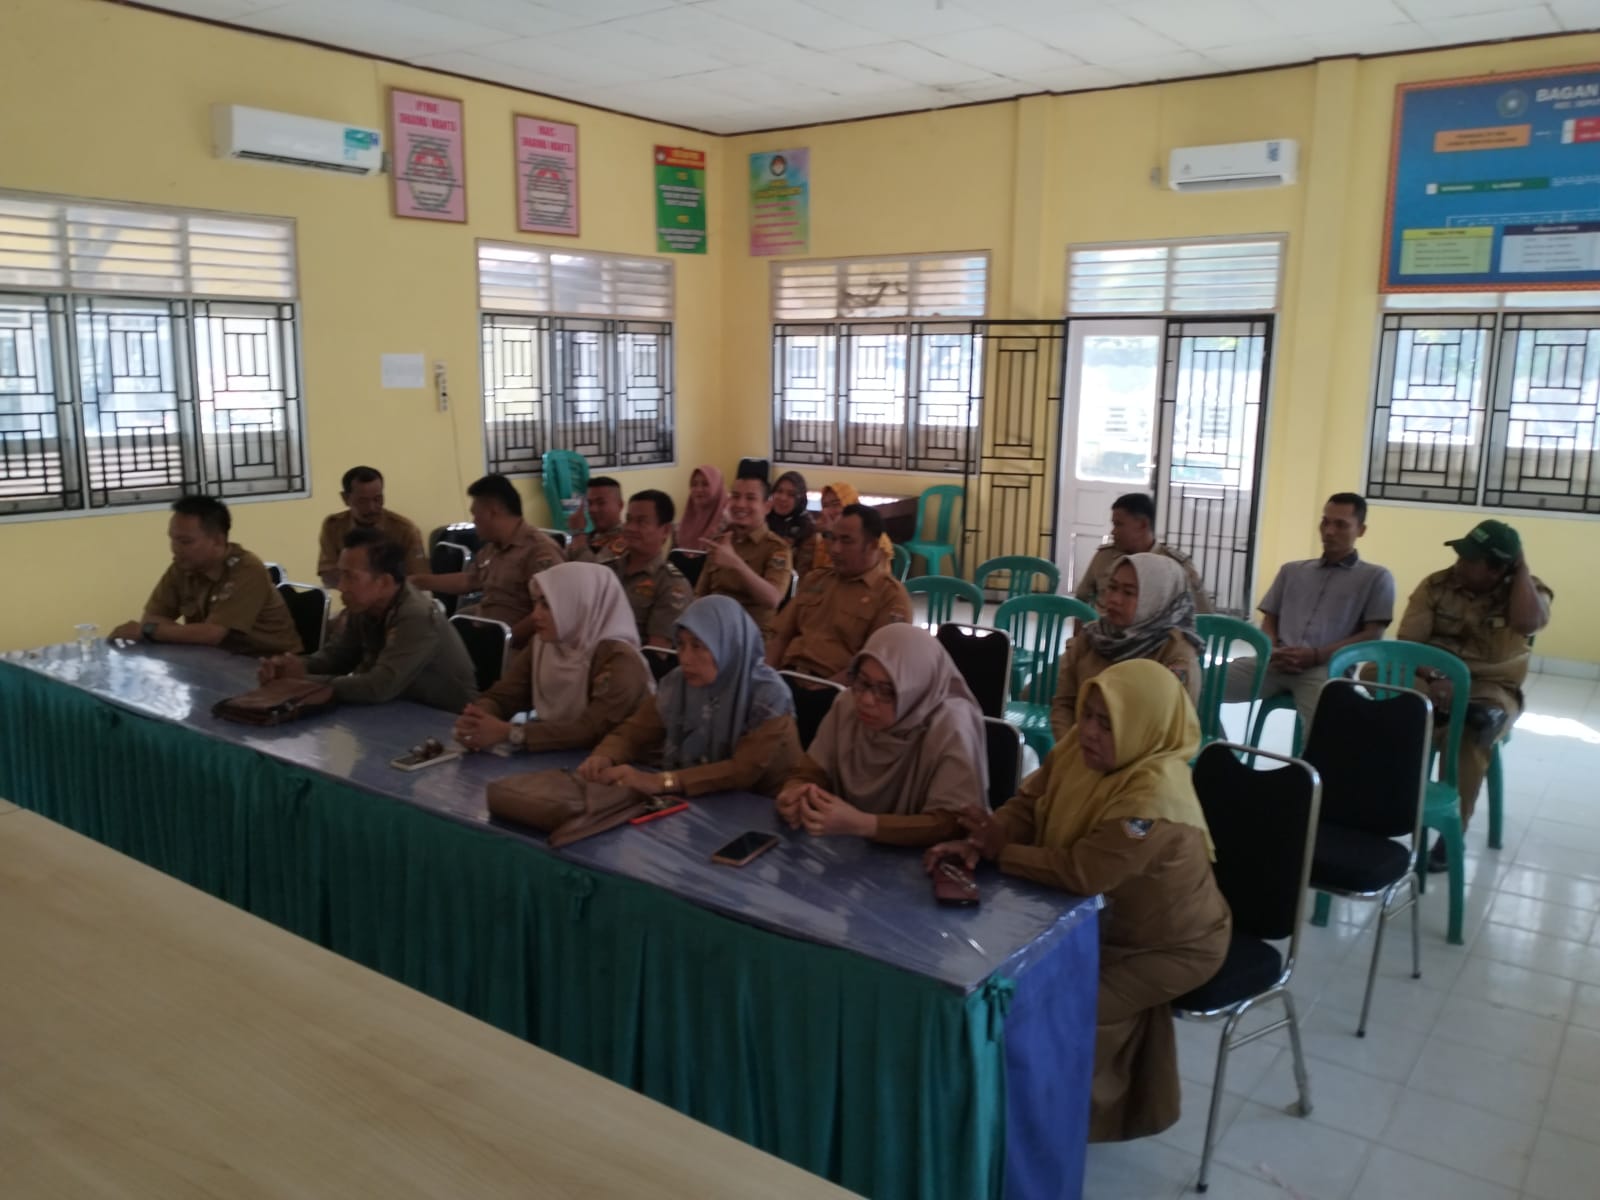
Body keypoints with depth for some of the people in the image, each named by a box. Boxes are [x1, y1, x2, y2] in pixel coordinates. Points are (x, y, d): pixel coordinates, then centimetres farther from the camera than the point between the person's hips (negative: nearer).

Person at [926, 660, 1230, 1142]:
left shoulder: (1155, 795, -38)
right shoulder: (1082, 747, -13)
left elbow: (1081, 873, -37)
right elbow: (1028, 804, -7)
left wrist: (998, 850, -24)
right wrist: (976, 843, -27)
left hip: (1174, 942, -8)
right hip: (1112, 919, 8)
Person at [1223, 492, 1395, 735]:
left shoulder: (1376, 577, 14)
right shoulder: (1292, 571, 26)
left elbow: (1372, 636, 3)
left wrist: (1316, 656, -11)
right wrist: (1272, 650, -2)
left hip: (1326, 668, -4)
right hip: (1277, 663, 4)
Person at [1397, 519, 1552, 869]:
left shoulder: (1528, 590, 0)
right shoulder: (1436, 585, 1)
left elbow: (1528, 623, -25)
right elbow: (1408, 643, -5)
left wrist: (1522, 568, -13)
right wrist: (1432, 681, -23)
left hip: (1490, 688, -1)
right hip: (1431, 680, 2)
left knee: (1471, 731, -37)